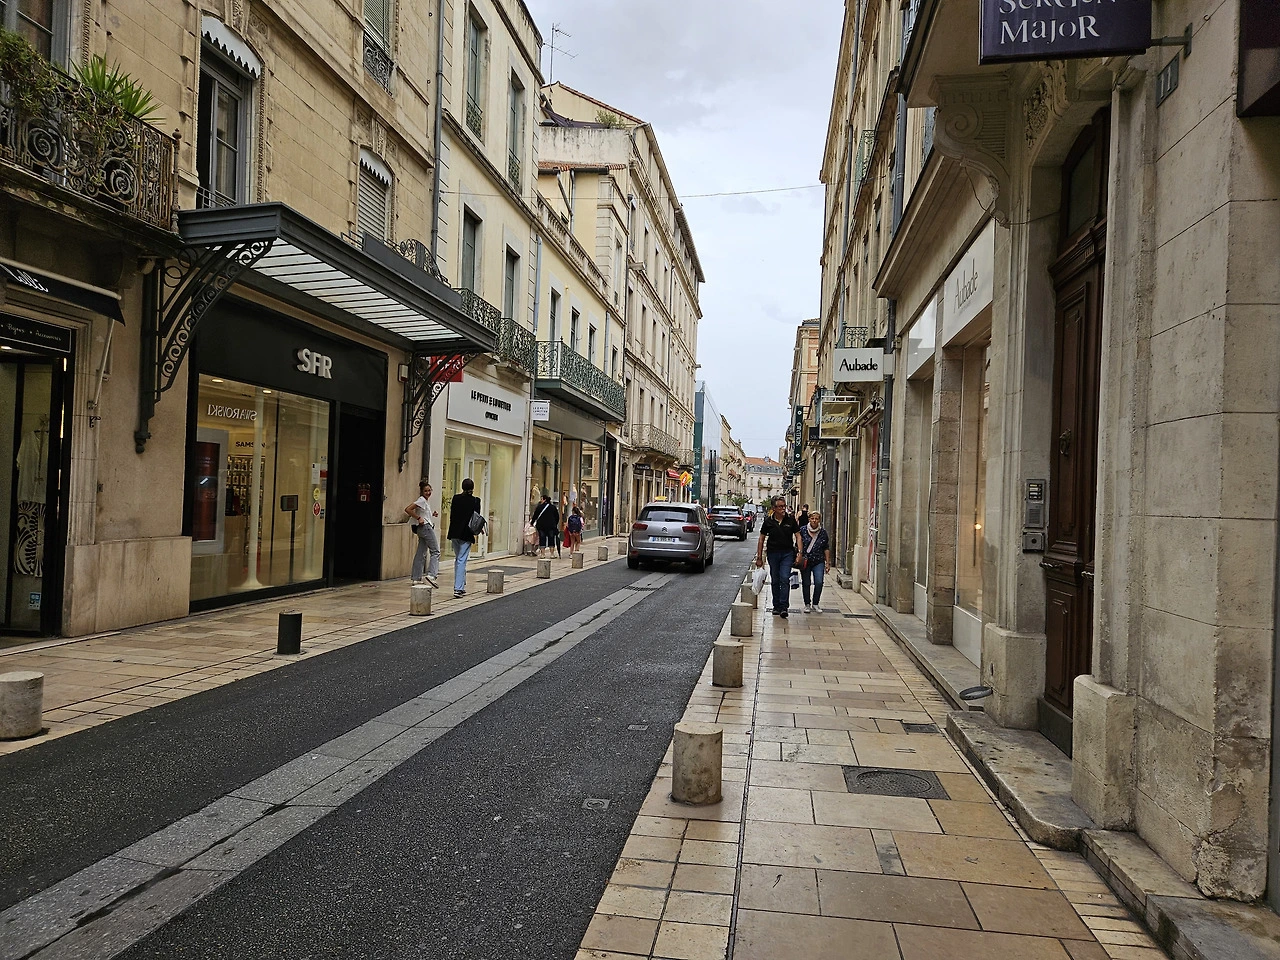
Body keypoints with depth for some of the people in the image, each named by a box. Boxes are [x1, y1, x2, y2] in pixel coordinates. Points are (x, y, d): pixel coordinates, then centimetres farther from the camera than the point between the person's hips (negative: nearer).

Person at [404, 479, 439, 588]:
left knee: (421, 553, 9)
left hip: (422, 529, 10)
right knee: (435, 551, -12)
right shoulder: (421, 500, -10)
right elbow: (408, 509, -19)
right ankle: (431, 574, -22)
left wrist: (432, 514, 12)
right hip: (425, 527, -10)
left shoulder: (426, 501, 17)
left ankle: (416, 578, 11)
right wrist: (418, 518, -19)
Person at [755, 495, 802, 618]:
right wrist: (759, 557, 4)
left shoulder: (791, 519, -1)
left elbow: (798, 536, 3)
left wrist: (799, 553, -8)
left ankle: (784, 607, -12)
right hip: (773, 553, 1)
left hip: (787, 553, -1)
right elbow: (761, 539, 6)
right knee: (775, 581, 9)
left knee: (785, 579, -12)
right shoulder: (768, 521, 0)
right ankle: (776, 606, 20)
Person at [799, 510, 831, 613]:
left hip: (819, 562, 1)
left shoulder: (823, 533, 3)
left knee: (819, 582, -11)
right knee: (806, 583, 5)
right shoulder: (803, 530, -2)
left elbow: (826, 549, 10)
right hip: (805, 561, -1)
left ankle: (815, 604, 5)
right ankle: (807, 605, 20)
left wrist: (827, 563, 9)